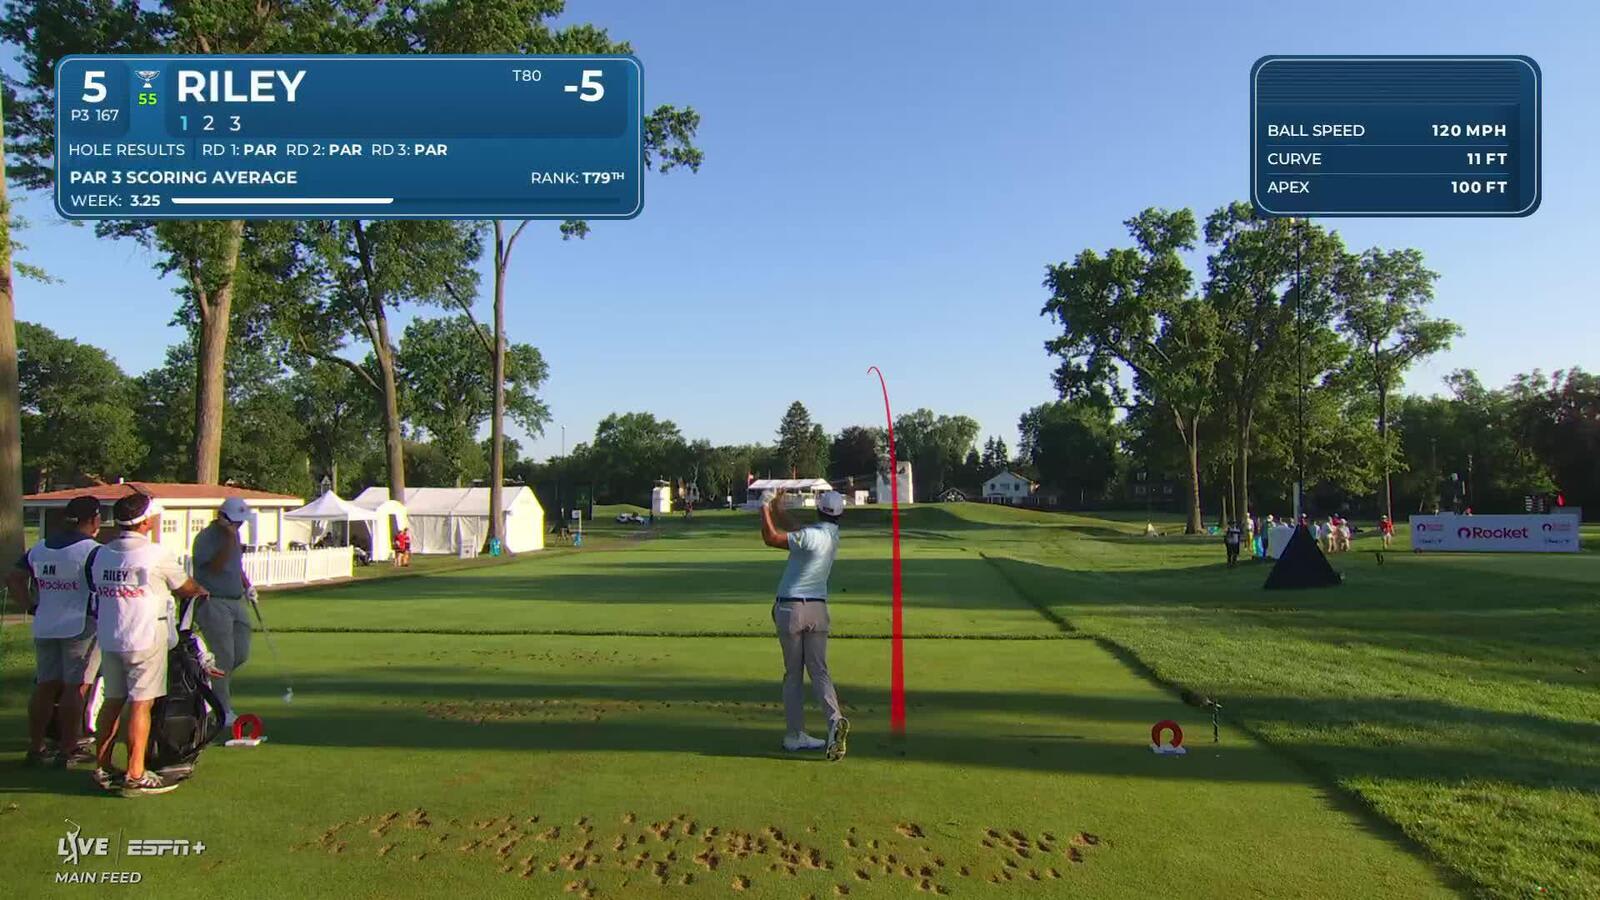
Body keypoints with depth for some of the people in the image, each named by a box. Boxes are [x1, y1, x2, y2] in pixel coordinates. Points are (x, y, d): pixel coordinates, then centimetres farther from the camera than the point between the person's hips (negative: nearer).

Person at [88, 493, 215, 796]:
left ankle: (102, 768, 22)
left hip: (109, 640, 7)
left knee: (113, 701, 15)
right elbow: (185, 588, 2)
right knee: (141, 703, -3)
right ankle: (135, 776, -1)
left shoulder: (100, 554, 8)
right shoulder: (157, 554, -11)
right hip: (145, 639, -7)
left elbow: (97, 590, 12)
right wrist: (202, 592, 23)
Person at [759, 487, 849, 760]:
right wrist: (777, 509, 22)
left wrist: (766, 508, -6)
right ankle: (834, 717, -19)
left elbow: (770, 538, -19)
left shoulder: (811, 535, -16)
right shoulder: (833, 536, 7)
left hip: (790, 609, -5)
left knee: (793, 674, 5)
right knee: (819, 670, 5)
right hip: (817, 608, 5)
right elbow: (791, 534, 19)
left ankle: (795, 735, 9)